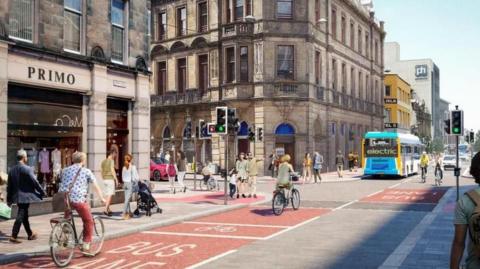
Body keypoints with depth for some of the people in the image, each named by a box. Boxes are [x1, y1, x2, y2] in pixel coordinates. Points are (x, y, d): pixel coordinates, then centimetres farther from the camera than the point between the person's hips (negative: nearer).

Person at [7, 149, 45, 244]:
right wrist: (42, 192, -2)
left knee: (24, 215, 16)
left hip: (16, 196, 7)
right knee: (21, 216, -5)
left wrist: (9, 199, 18)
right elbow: (34, 182, -13)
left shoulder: (12, 170, 8)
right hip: (25, 195, -7)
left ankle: (30, 234, 27)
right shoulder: (27, 169, -15)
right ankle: (13, 236, -8)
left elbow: (9, 185, 12)